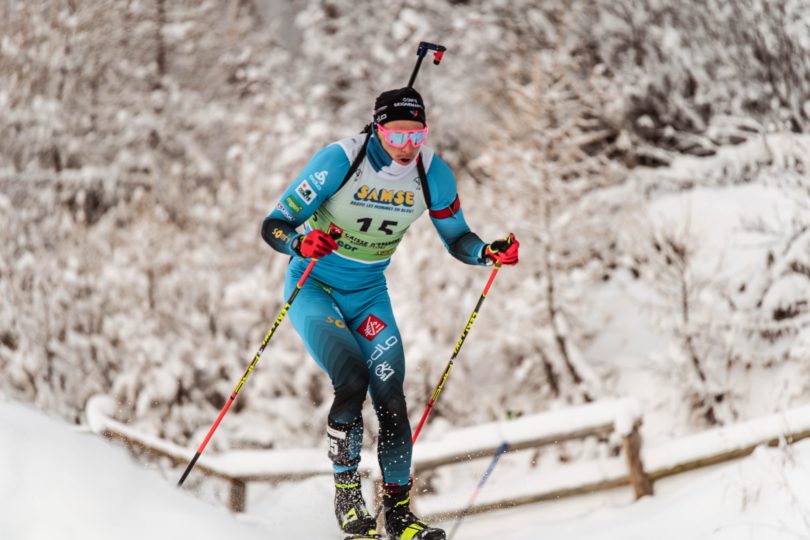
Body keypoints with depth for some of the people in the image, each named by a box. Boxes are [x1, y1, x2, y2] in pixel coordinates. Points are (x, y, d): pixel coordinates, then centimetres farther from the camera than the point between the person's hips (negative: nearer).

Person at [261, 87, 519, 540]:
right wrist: (301, 243, -43)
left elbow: (457, 239, 2)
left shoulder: (433, 174, -12)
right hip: (313, 287, -4)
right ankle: (346, 494, -7)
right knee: (351, 379, -23)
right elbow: (273, 225, -21)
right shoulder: (341, 160, -23)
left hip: (369, 294, 4)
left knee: (390, 396, -10)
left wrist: (489, 252, -20)